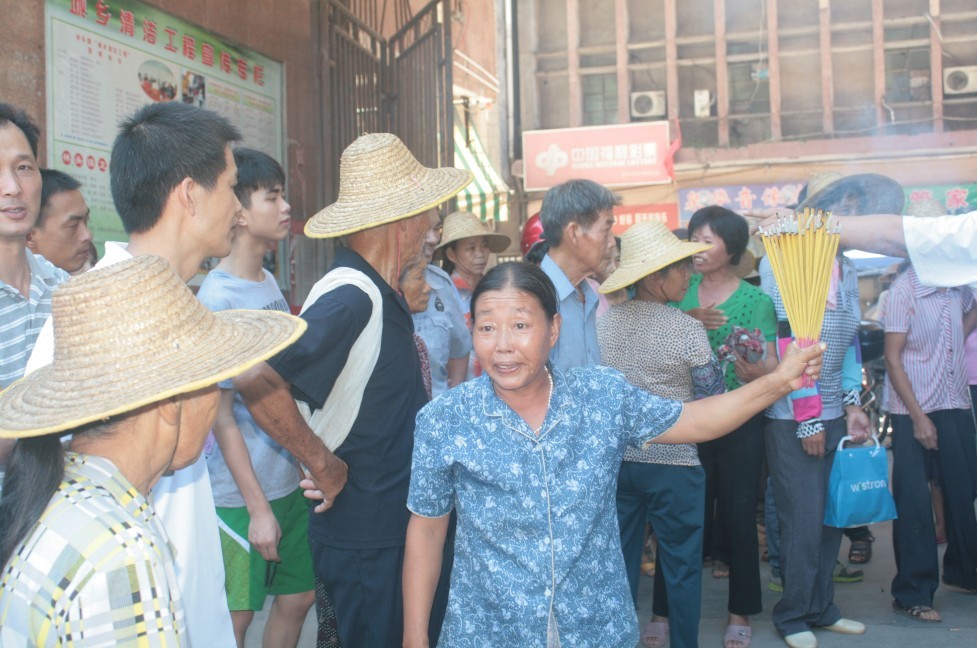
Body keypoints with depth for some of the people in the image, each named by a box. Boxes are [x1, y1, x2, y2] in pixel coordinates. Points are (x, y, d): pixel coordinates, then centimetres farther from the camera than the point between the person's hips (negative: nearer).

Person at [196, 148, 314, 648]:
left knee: (296, 599, 17)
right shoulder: (217, 297, -17)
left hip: (290, 481, 7)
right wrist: (257, 508, -15)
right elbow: (221, 416, -16)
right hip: (241, 495, -7)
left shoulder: (270, 284, 6)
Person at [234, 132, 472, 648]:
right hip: (365, 538, -9)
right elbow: (257, 382, -32)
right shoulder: (350, 299, -24)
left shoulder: (379, 292, 6)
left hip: (401, 523, 9)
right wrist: (324, 464, -23)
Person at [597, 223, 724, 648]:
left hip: (617, 457, 5)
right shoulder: (687, 330, -16)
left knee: (622, 557, 15)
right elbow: (712, 394, -6)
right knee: (681, 563, 10)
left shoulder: (604, 322, -1)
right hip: (672, 462, -5)